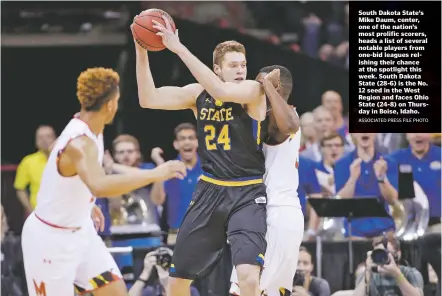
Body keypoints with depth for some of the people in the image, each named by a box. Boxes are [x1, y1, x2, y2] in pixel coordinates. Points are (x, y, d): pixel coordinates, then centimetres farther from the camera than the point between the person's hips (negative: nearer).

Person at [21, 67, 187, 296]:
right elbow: (99, 186, -53)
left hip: (79, 231, 9)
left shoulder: (90, 129, -1)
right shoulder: (80, 143, -32)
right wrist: (154, 174, -51)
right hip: (51, 237, -9)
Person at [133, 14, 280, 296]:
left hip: (247, 195, -5)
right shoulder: (197, 94, 3)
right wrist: (142, 51, -10)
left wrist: (179, 48, -29)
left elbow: (220, 91, -30)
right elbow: (148, 99, 0)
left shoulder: (253, 90, -11)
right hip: (209, 191, 5)